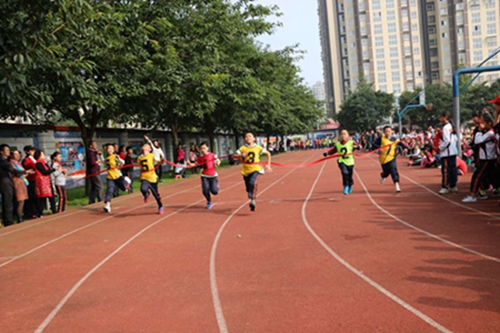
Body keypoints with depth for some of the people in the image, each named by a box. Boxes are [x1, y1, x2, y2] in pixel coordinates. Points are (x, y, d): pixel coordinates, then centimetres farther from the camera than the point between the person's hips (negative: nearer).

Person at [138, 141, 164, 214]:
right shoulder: (139, 158, 7)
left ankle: (160, 207, 37)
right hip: (144, 178, 2)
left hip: (152, 178, -2)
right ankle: (146, 195, 6)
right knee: (143, 189, -31)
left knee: (156, 194, 11)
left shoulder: (152, 156, -5)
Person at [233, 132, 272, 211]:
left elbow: (268, 153, 11)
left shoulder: (258, 148, -1)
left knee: (252, 182, -31)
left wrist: (268, 165, 5)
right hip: (246, 170, 3)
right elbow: (235, 155, -10)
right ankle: (253, 202, 33)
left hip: (255, 169, -2)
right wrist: (241, 155, -31)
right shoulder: (243, 148, 0)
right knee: (248, 188, 9)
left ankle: (253, 199, -27)